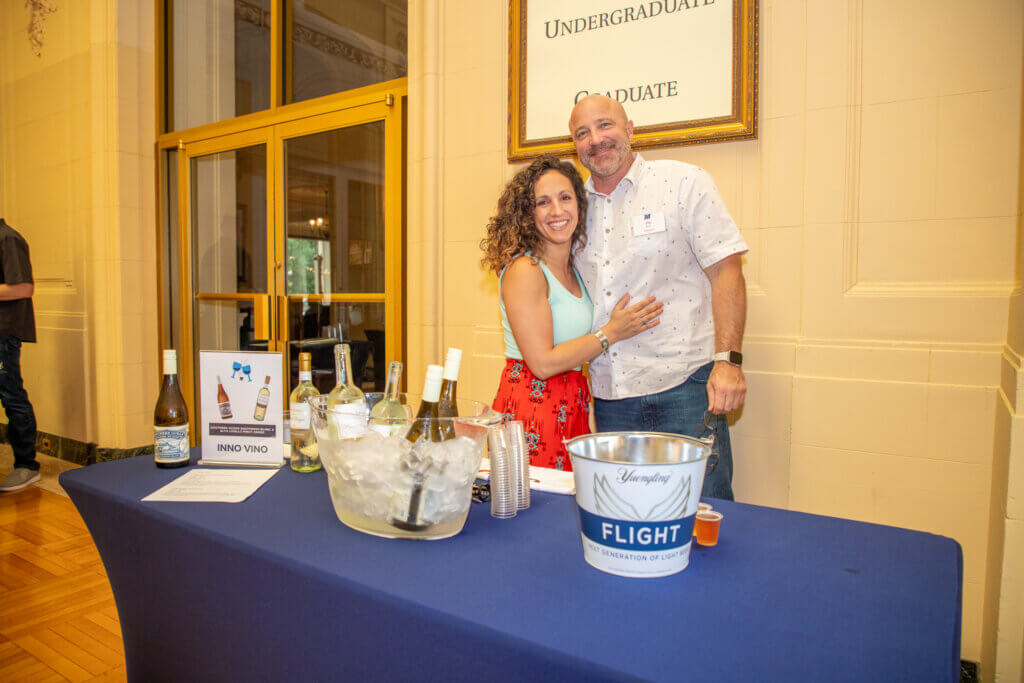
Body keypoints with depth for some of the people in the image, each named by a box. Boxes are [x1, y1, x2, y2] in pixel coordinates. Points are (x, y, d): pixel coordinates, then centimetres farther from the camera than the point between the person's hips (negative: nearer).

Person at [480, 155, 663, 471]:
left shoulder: (573, 270, 11)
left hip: (573, 407, 8)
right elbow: (543, 362, -18)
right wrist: (611, 333, -10)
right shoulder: (524, 270, -14)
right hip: (533, 405, -8)